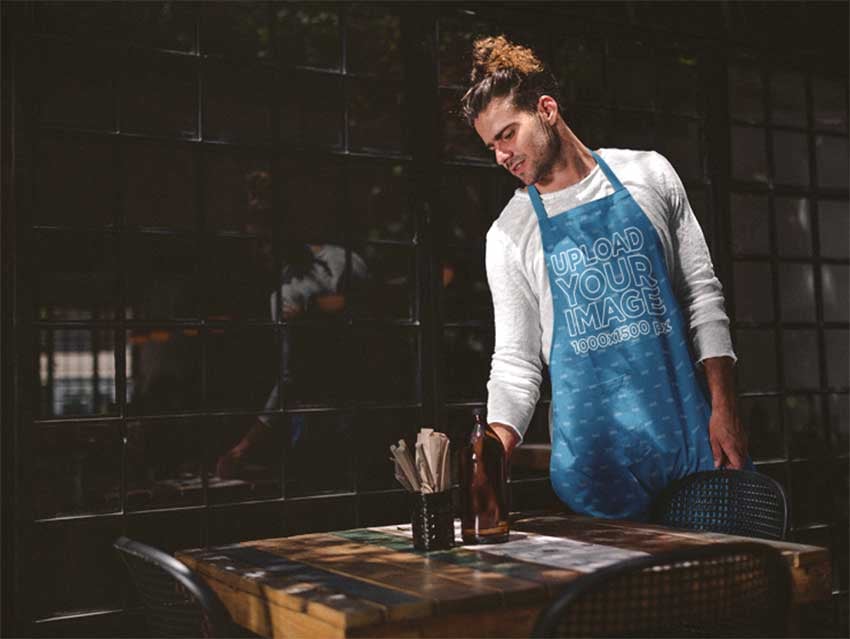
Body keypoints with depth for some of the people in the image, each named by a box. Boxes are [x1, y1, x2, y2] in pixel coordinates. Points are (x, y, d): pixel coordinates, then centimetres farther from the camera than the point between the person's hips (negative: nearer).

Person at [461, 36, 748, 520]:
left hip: (689, 426, 1)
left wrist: (724, 409, -3)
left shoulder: (648, 175, 4)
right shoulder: (508, 235, 4)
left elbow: (702, 294, 5)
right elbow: (515, 362, 3)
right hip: (592, 451, 0)